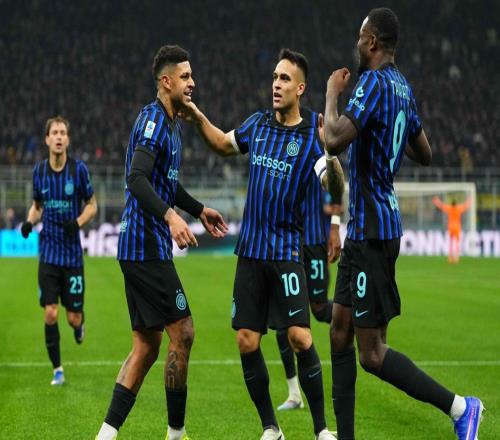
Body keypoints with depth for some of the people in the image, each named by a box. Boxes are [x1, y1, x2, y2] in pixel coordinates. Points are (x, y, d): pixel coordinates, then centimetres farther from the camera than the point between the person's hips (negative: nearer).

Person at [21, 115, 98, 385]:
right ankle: (57, 369, 9)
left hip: (72, 254, -1)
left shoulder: (79, 169, -7)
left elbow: (92, 204, 3)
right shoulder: (39, 171, 1)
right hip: (48, 253, 2)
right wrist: (30, 221, -5)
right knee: (50, 314, -6)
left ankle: (80, 324, 39)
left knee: (73, 317, 0)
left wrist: (78, 222, -15)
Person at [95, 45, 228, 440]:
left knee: (146, 347, 9)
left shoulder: (172, 124, 18)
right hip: (148, 248, -10)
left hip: (142, 249, 10)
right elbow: (137, 178, -28)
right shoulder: (153, 120, -13)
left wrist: (198, 209, 37)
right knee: (182, 333, -5)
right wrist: (170, 215, -39)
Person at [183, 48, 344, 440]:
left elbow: (336, 188, -22)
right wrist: (198, 118, 10)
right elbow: (224, 144, 26)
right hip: (250, 249, 5)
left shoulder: (312, 134, -9)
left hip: (287, 249, -5)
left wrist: (330, 152, -40)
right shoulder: (258, 124, 6)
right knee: (247, 342, 1)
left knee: (299, 337, -15)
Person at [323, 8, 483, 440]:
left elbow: (335, 141, -28)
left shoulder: (374, 84, -17)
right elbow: (425, 154, 22)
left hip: (372, 230, -10)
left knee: (372, 352, -7)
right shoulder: (403, 87, 11)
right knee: (340, 332, 11)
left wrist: (332, 94, -12)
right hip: (365, 226, 10)